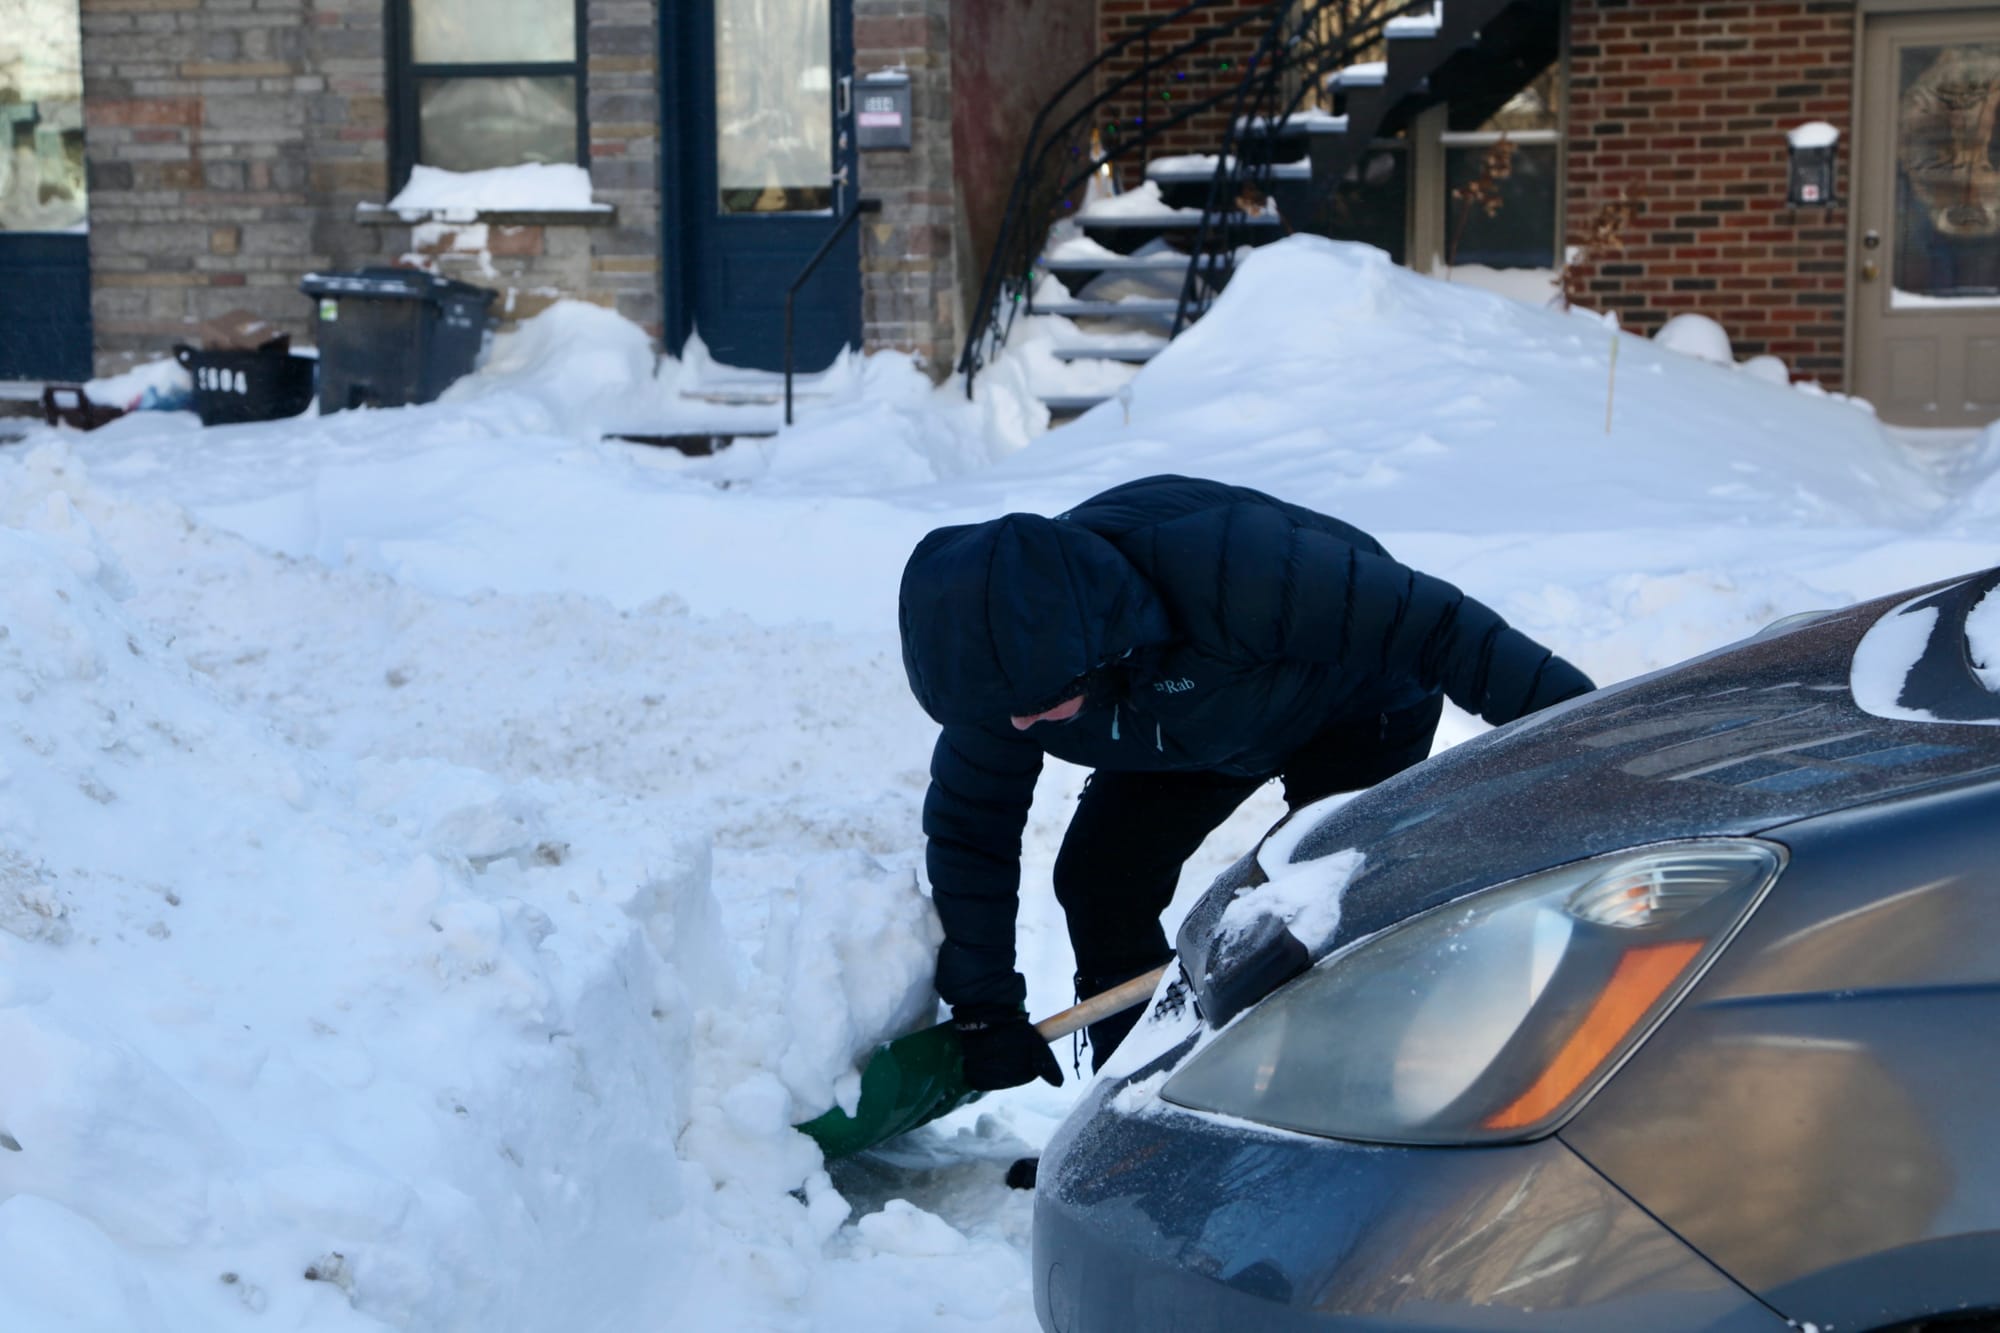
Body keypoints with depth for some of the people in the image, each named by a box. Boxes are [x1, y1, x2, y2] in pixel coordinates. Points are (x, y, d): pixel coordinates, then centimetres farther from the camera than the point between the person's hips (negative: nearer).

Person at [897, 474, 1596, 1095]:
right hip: (1191, 727, 5)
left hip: (1357, 711, -5)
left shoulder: (1228, 569, -46)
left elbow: (1433, 625, -37)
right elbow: (970, 825, -12)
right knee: (1098, 878, -6)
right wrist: (983, 1011, -10)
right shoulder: (1006, 656, -25)